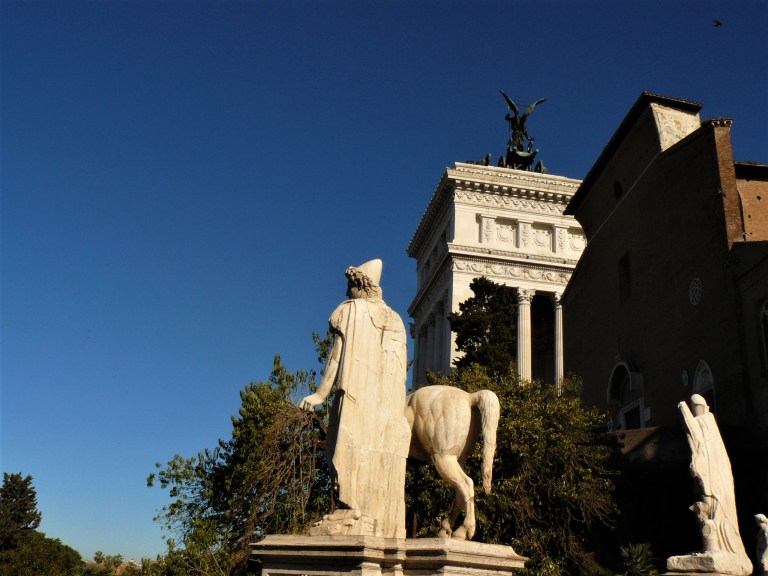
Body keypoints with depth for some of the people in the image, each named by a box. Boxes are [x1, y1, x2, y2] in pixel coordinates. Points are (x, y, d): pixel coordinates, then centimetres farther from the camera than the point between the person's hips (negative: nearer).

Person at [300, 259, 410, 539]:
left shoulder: (351, 309, 4)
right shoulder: (394, 318, 20)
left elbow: (338, 355, -4)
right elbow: (402, 365, 15)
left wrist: (320, 394, -4)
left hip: (357, 392, -5)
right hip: (390, 401, 6)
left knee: (351, 447, -8)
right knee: (382, 454, 2)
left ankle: (354, 514, -18)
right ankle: (383, 523, -1)